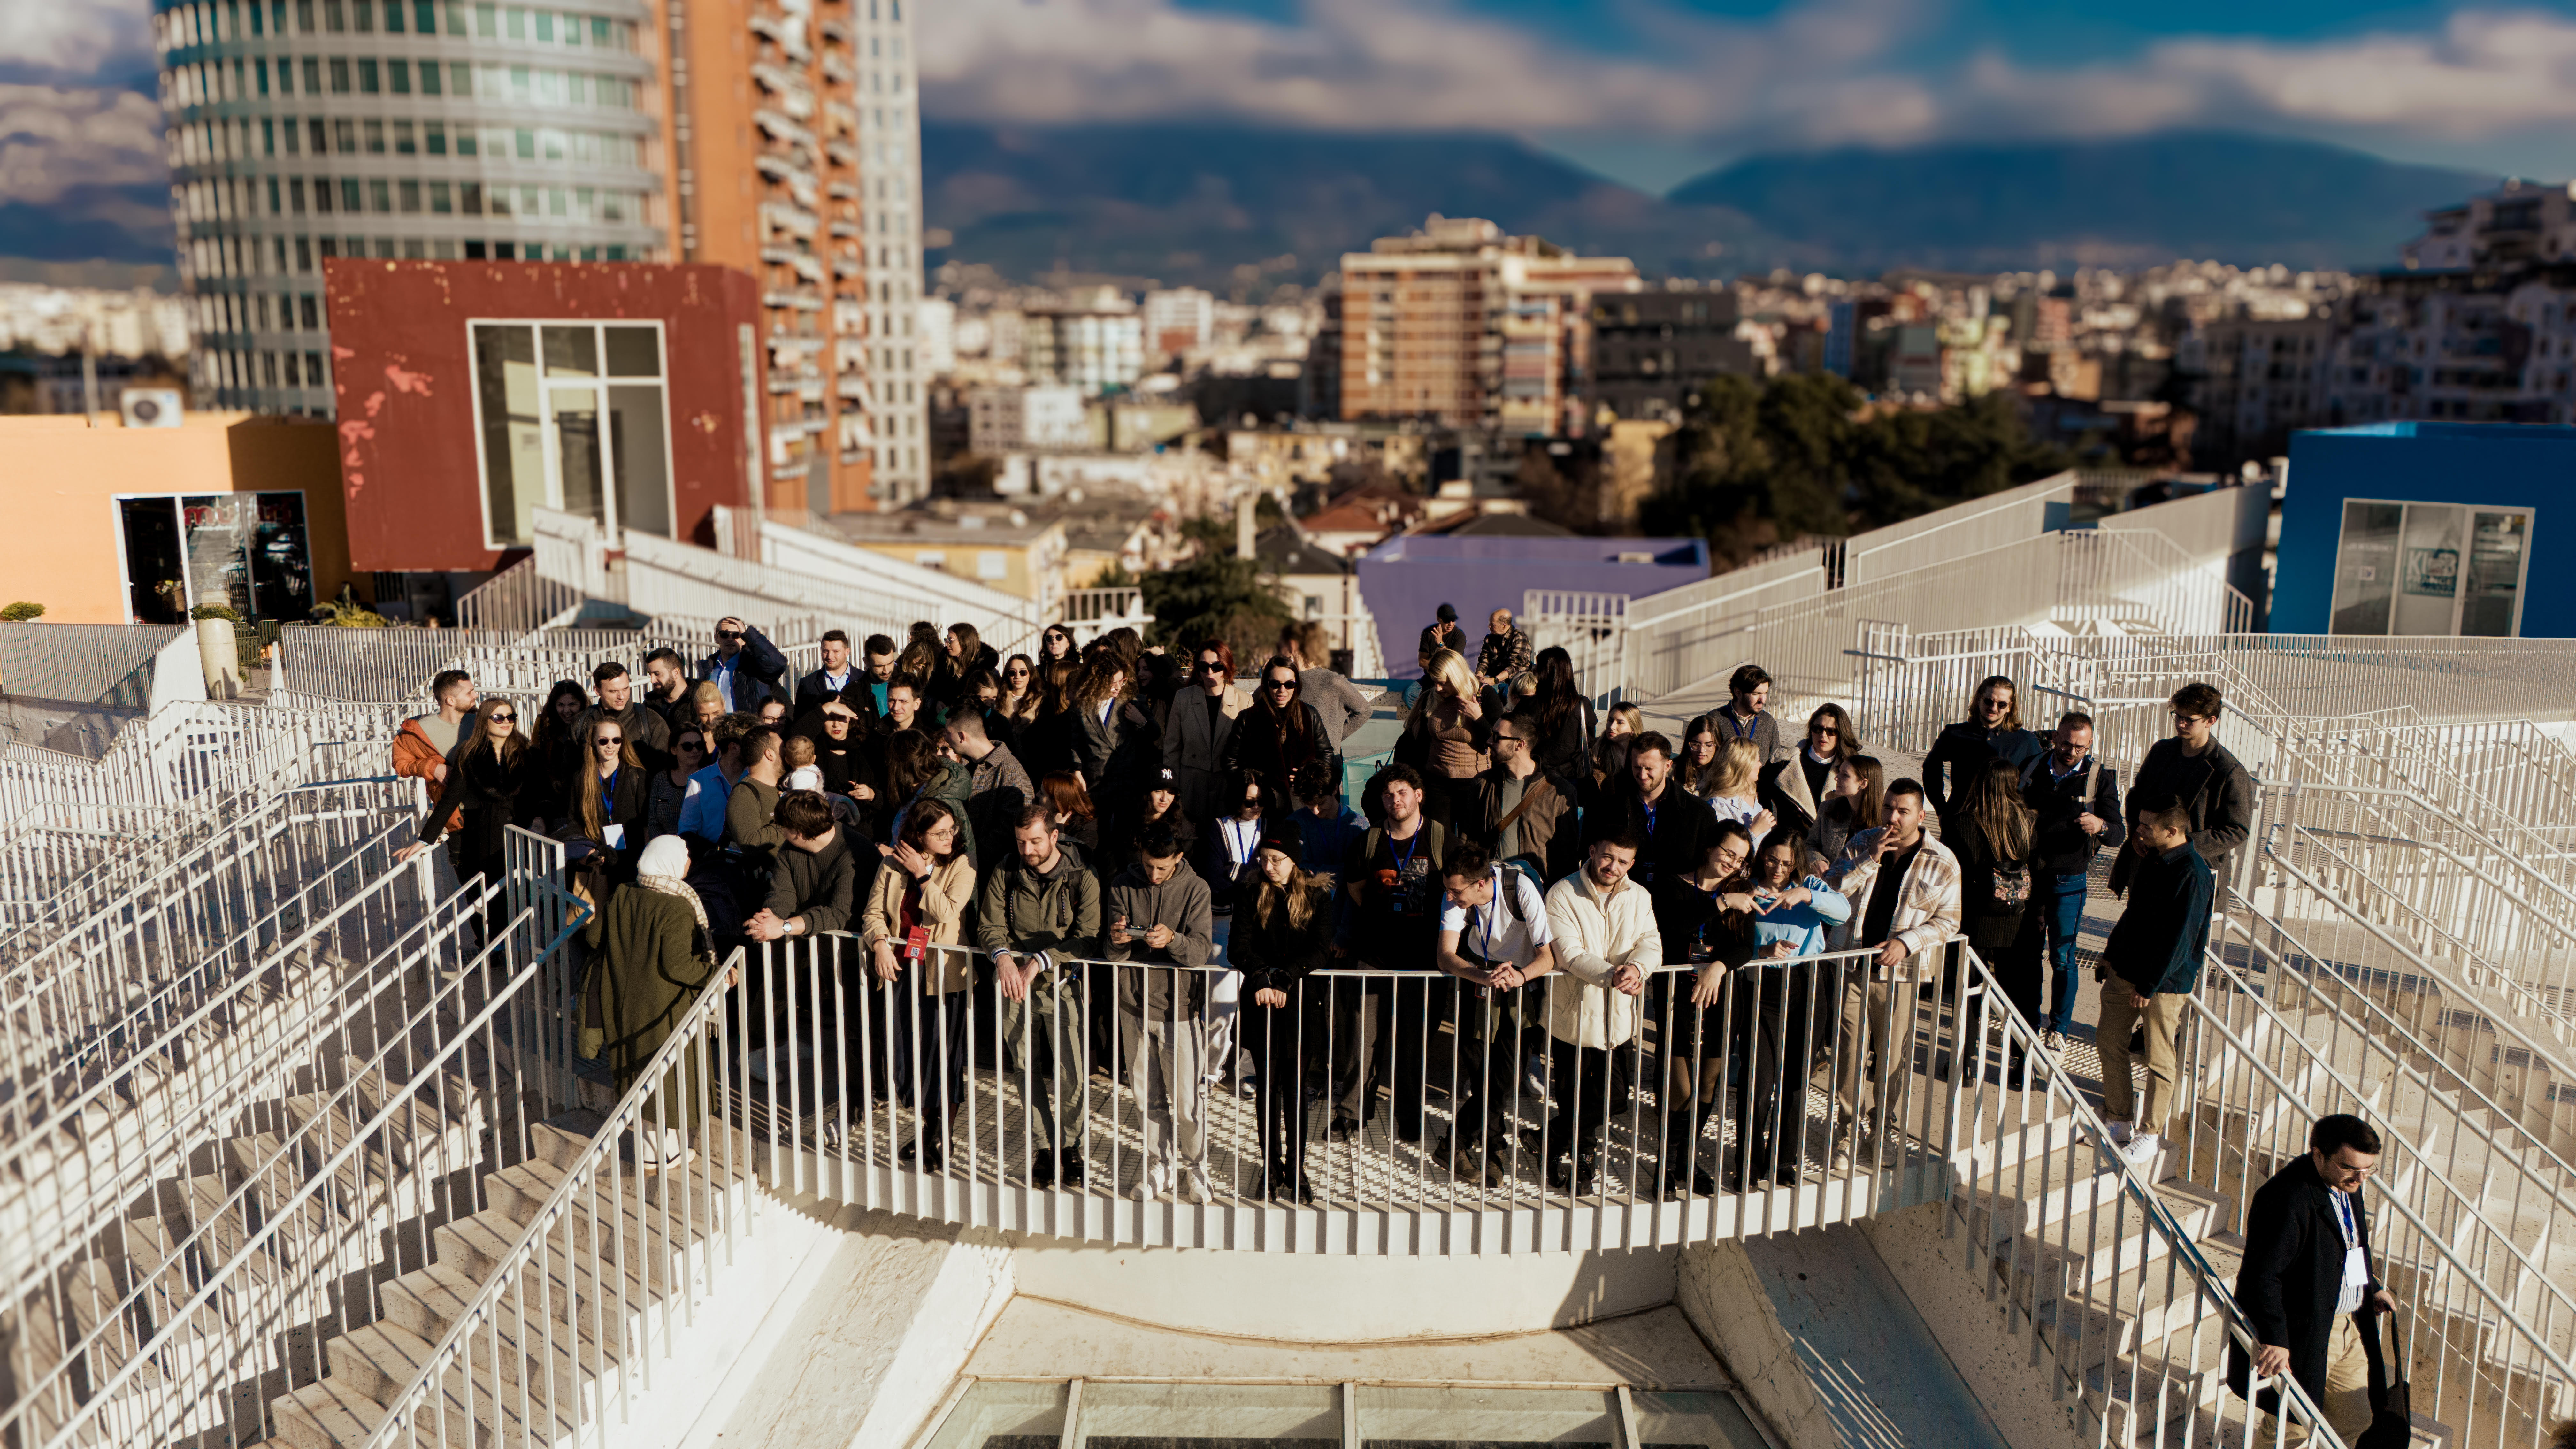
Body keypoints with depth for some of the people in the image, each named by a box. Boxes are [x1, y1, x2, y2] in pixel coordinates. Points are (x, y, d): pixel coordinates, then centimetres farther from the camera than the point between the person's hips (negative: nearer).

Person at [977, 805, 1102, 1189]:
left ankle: (1076, 1147, 17)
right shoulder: (1004, 874, 2)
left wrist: (1039, 962, -23)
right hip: (1015, 986, 3)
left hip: (1064, 985, -3)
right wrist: (1003, 956, -21)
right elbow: (988, 927, 1)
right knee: (1029, 1072, 7)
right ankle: (1045, 1147, 23)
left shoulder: (1082, 877, -7)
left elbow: (1087, 938, -14)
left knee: (1071, 1077, -5)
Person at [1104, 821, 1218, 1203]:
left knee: (1187, 1099, 0)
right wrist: (1116, 941, -26)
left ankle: (1196, 1167, 21)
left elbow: (1201, 950, -15)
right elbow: (1112, 954, -3)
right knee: (1148, 1096, 11)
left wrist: (1172, 939, -35)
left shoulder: (1195, 889, -6)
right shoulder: (1123, 886, 1)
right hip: (1135, 1004, 3)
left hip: (1180, 1005, -3)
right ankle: (1159, 1167, 27)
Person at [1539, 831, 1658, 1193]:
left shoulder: (1639, 898, 3)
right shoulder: (1562, 895, -12)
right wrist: (1613, 976, -36)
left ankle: (1554, 1139, 26)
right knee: (1572, 1096, 6)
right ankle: (1582, 1155, 32)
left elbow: (1651, 945, -8)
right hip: (1573, 1014, -4)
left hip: (1619, 1017, 4)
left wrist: (1637, 967, -32)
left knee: (1616, 1093, 4)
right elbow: (1571, 954, -21)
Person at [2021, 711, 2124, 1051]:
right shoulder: (2035, 768, 4)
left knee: (2062, 957, -1)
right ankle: (2029, 1021, 22)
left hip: (2068, 880, -3)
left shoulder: (2101, 778, -5)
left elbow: (2120, 834, -9)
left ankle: (2058, 1029, 13)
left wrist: (2101, 827, -30)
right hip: (2029, 874, 3)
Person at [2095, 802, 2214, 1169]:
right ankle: (2118, 1121, 26)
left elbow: (2179, 937, -20)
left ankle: (2150, 1134, 18)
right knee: (2108, 1041, 12)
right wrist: (2111, 955, 13)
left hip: (2165, 981, -8)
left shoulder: (2192, 874, -21)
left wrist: (2149, 986, -16)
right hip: (2125, 971, 8)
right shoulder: (2152, 859, 5)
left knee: (2158, 1059, 4)